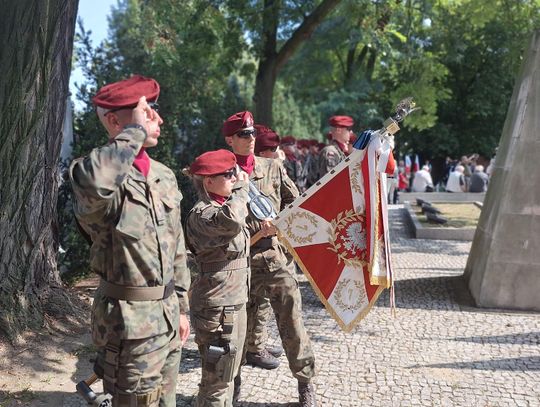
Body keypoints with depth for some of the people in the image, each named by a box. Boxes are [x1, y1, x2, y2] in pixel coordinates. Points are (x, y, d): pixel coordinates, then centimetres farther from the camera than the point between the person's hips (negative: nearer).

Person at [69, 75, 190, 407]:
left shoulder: (164, 176, 7)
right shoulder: (99, 172, -16)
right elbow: (95, 183, -44)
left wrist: (181, 306, 16)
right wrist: (136, 130, -29)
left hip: (167, 312, 7)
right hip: (131, 319, -7)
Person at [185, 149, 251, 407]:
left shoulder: (223, 206, 14)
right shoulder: (202, 213, -18)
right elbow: (231, 221, -39)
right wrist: (241, 188, -24)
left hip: (233, 302, 10)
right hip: (218, 307, -10)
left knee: (227, 375, 22)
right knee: (217, 379, -2)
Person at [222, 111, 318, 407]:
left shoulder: (272, 167, 9)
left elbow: (295, 202, 13)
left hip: (278, 256, 2)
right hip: (241, 261, -1)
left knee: (292, 322, 3)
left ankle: (305, 382, 19)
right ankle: (233, 379, 32)